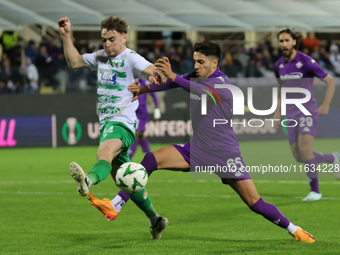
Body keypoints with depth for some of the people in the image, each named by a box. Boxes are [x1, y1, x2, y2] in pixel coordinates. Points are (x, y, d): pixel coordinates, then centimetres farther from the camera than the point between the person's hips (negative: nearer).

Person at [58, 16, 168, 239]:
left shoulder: (131, 58, -8)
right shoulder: (101, 57, 16)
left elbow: (152, 69, -25)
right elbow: (75, 62, 27)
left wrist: (156, 75, -49)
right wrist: (66, 36, 16)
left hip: (122, 122, -9)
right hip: (106, 122, 9)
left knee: (105, 152, -40)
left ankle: (88, 181, -72)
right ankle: (155, 220, 28)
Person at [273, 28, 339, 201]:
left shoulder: (306, 62, -11)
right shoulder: (279, 65, 8)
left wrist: (326, 105, -16)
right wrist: (277, 110, 14)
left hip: (308, 111, -6)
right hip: (291, 114, 6)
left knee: (304, 150, -20)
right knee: (298, 156, 2)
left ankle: (315, 190, -8)